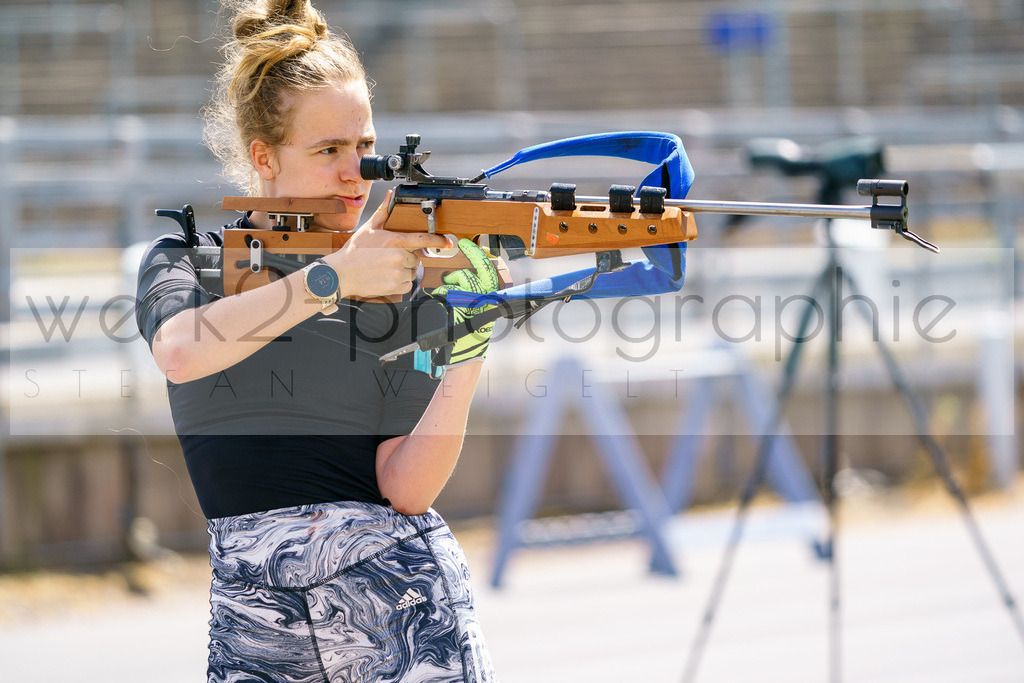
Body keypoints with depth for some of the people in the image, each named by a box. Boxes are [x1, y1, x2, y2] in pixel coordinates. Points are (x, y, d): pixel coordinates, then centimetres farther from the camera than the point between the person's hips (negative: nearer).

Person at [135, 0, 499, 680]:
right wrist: (332, 279, -25)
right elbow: (181, 352, -18)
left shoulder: (404, 280, 7)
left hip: (401, 598, 0)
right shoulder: (185, 259, 8)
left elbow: (404, 489, -3)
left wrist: (466, 361, -17)